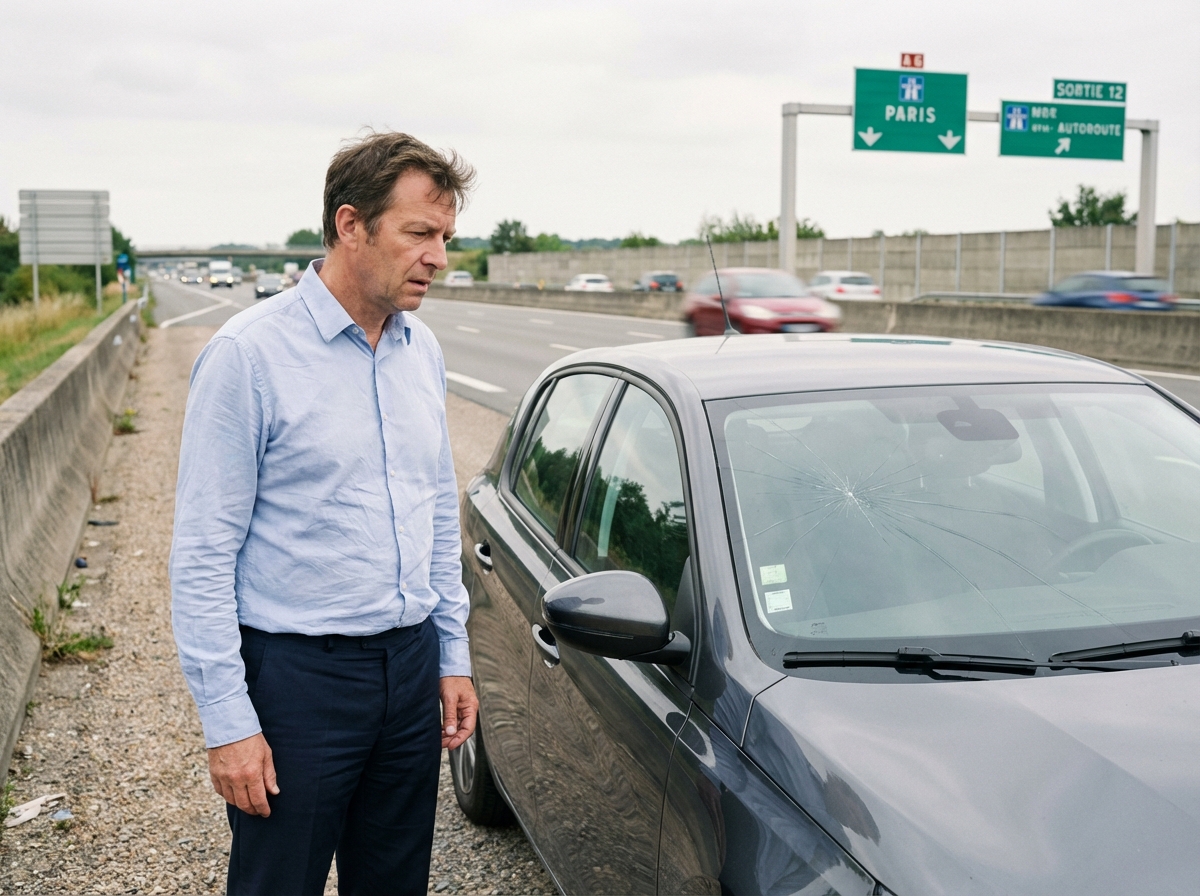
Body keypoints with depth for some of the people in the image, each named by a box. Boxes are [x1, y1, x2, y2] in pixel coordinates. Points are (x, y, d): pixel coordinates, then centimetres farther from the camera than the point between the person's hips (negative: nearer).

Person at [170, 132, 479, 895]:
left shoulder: (422, 348, 7)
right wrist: (227, 720, -15)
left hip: (412, 663, 6)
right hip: (299, 674, -6)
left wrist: (454, 655, 13)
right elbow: (203, 552, -13)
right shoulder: (251, 354, -13)